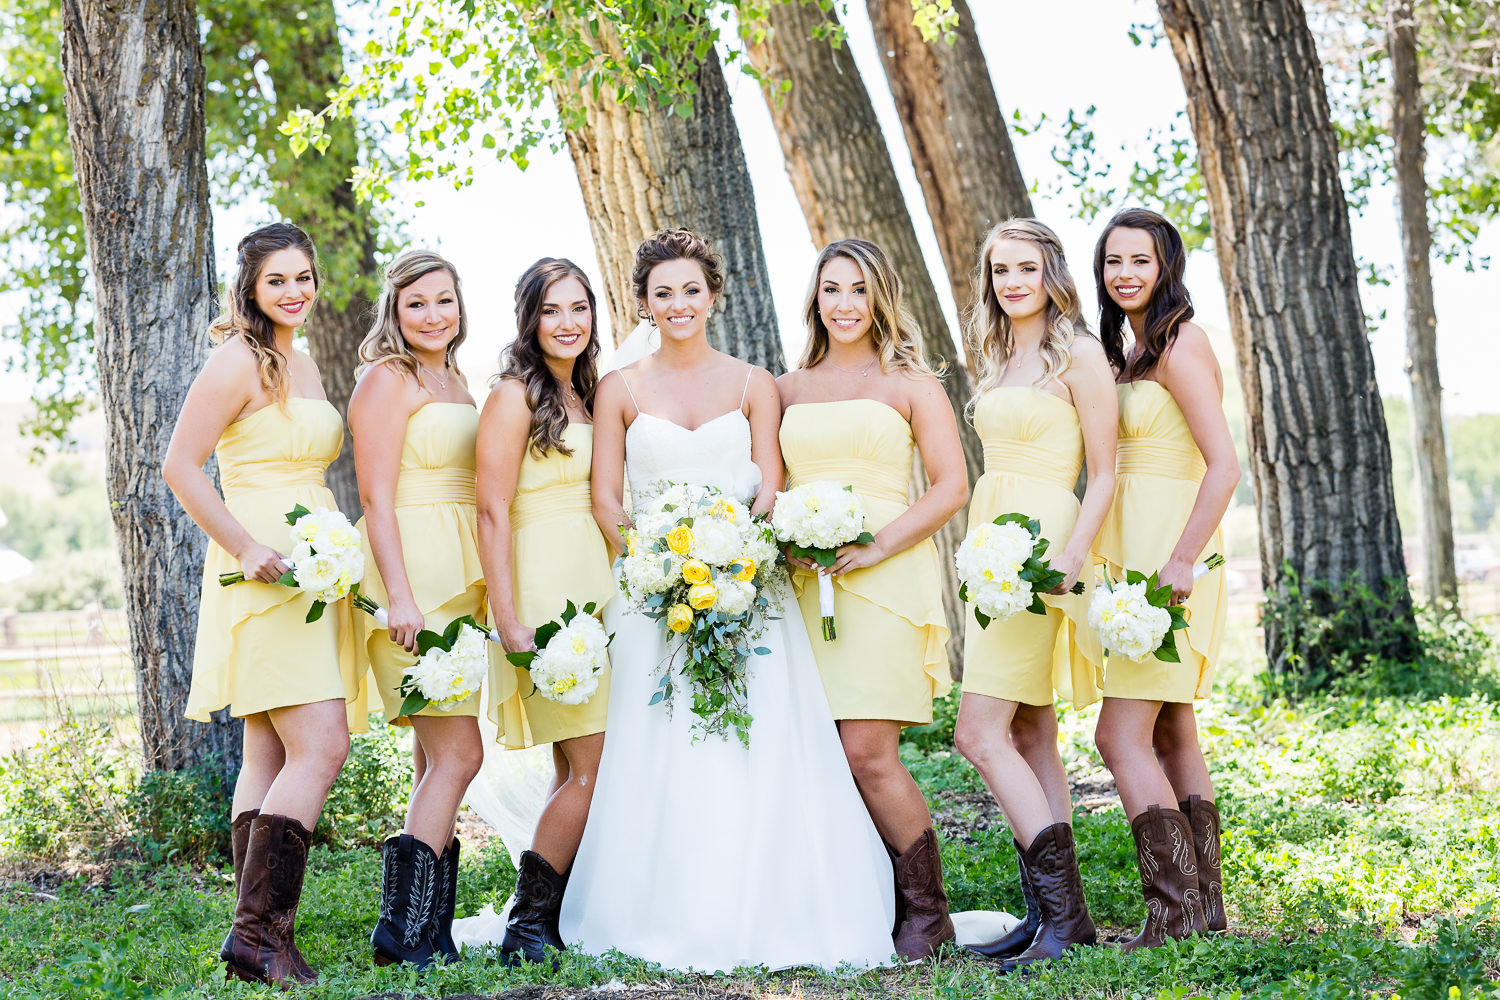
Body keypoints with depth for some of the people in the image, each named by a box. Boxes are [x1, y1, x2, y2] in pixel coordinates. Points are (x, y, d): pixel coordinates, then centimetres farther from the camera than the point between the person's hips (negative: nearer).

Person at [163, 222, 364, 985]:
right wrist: (245, 547, -18)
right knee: (321, 746, -16)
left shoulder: (302, 365, 18)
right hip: (265, 574, -9)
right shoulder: (239, 362, -9)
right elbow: (180, 466, -13)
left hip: (310, 570, 9)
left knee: (271, 757, 6)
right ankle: (259, 930, -14)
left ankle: (260, 934, 8)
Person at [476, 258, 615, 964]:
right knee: (589, 766, -11)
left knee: (579, 771, 7)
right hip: (546, 589, -8)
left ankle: (559, 921, 12)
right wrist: (510, 624, -19)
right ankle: (527, 927, -5)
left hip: (596, 586, 8)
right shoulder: (514, 396, -7)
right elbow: (493, 513, -13)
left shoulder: (586, 395, 17)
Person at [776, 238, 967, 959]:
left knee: (867, 753, -13)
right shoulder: (788, 389, 16)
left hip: (886, 575, -4)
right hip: (806, 586, 4)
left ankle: (927, 913, 1)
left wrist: (876, 547, -12)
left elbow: (951, 487, -1)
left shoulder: (911, 383, 6)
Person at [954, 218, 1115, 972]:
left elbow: (1104, 474, -10)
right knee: (1029, 738, 8)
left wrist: (1072, 554, -21)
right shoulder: (998, 360, 16)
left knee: (980, 733, -14)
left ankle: (1063, 913, -10)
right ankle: (1051, 915, 11)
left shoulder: (1077, 354, -7)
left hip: (1042, 549, -8)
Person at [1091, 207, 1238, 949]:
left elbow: (1224, 465, -20)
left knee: (1121, 736, -12)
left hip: (1169, 559, -10)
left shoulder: (1179, 344, -12)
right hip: (1135, 559, 10)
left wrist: (1180, 561, -24)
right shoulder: (1128, 351, 16)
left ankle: (1175, 910, -9)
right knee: (1172, 735, 11)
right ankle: (1205, 902, 17)